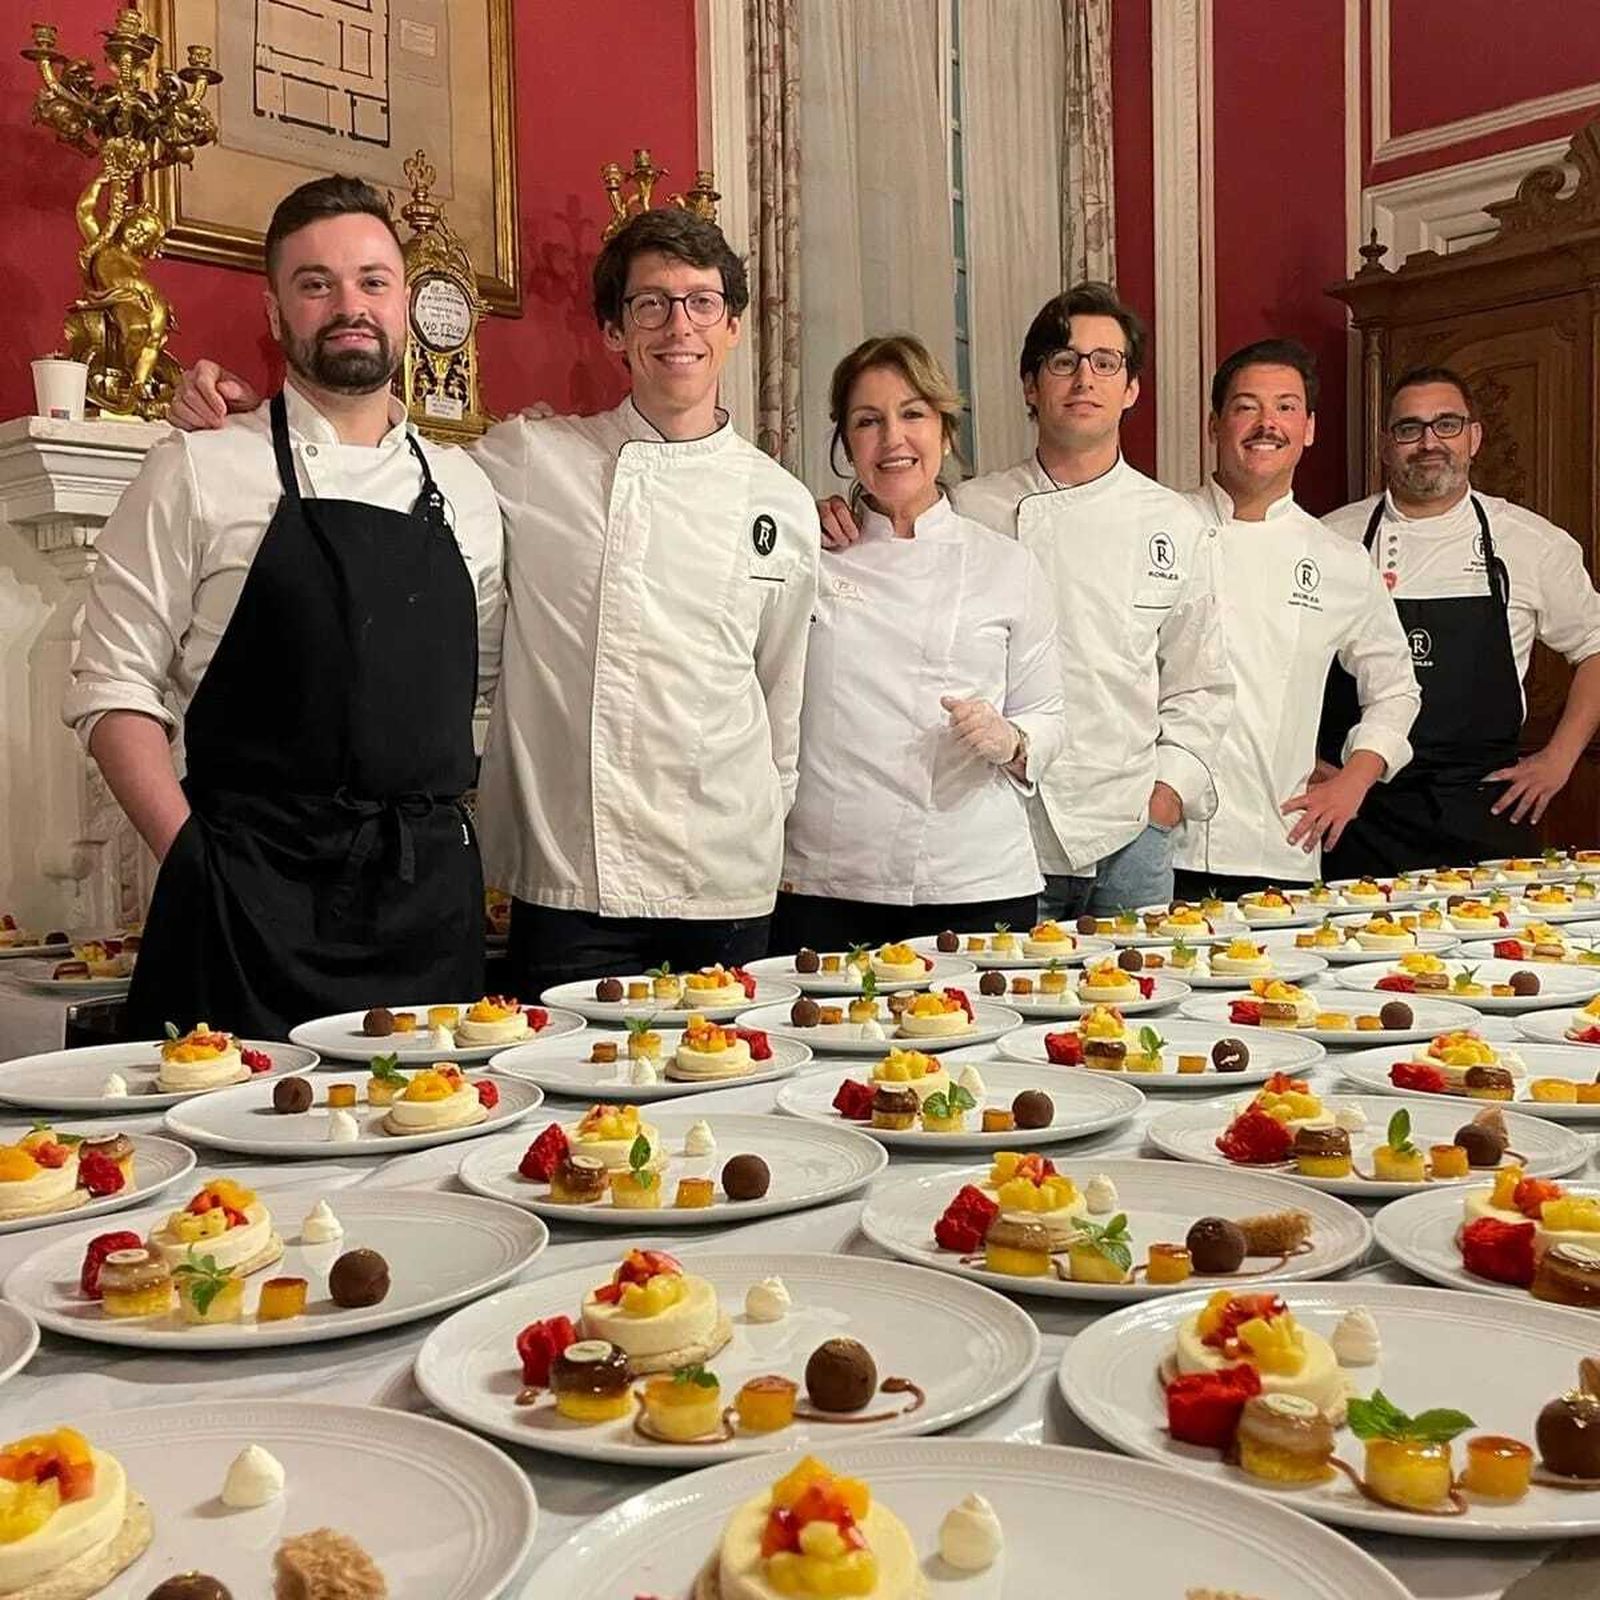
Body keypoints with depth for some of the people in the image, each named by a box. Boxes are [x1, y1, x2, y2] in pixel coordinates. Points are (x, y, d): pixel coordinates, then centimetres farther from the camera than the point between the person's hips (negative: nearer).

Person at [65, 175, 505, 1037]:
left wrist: (449, 853, 6)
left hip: (433, 900, 4)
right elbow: (113, 690, -1)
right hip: (255, 900, -3)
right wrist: (197, 861, -10)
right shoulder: (198, 472, 0)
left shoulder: (464, 490, 12)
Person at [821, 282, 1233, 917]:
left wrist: (1171, 785, 1)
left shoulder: (1178, 527, 7)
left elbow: (1200, 686, 12)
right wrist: (842, 534, -8)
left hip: (1130, 836, 2)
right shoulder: (970, 511, 2)